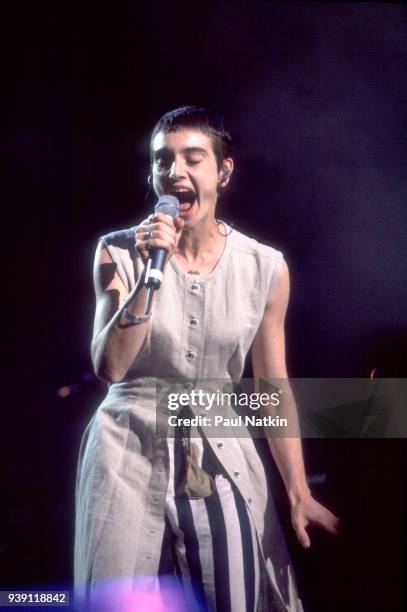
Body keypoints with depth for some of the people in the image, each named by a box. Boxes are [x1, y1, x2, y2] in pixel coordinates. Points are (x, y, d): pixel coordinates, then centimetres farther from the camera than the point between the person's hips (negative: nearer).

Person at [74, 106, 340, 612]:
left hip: (221, 456, 1)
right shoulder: (119, 253, -5)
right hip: (130, 452, -1)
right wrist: (150, 272, -22)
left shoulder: (265, 268, -4)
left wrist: (299, 494, 3)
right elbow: (109, 368, -13)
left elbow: (274, 390, 2)